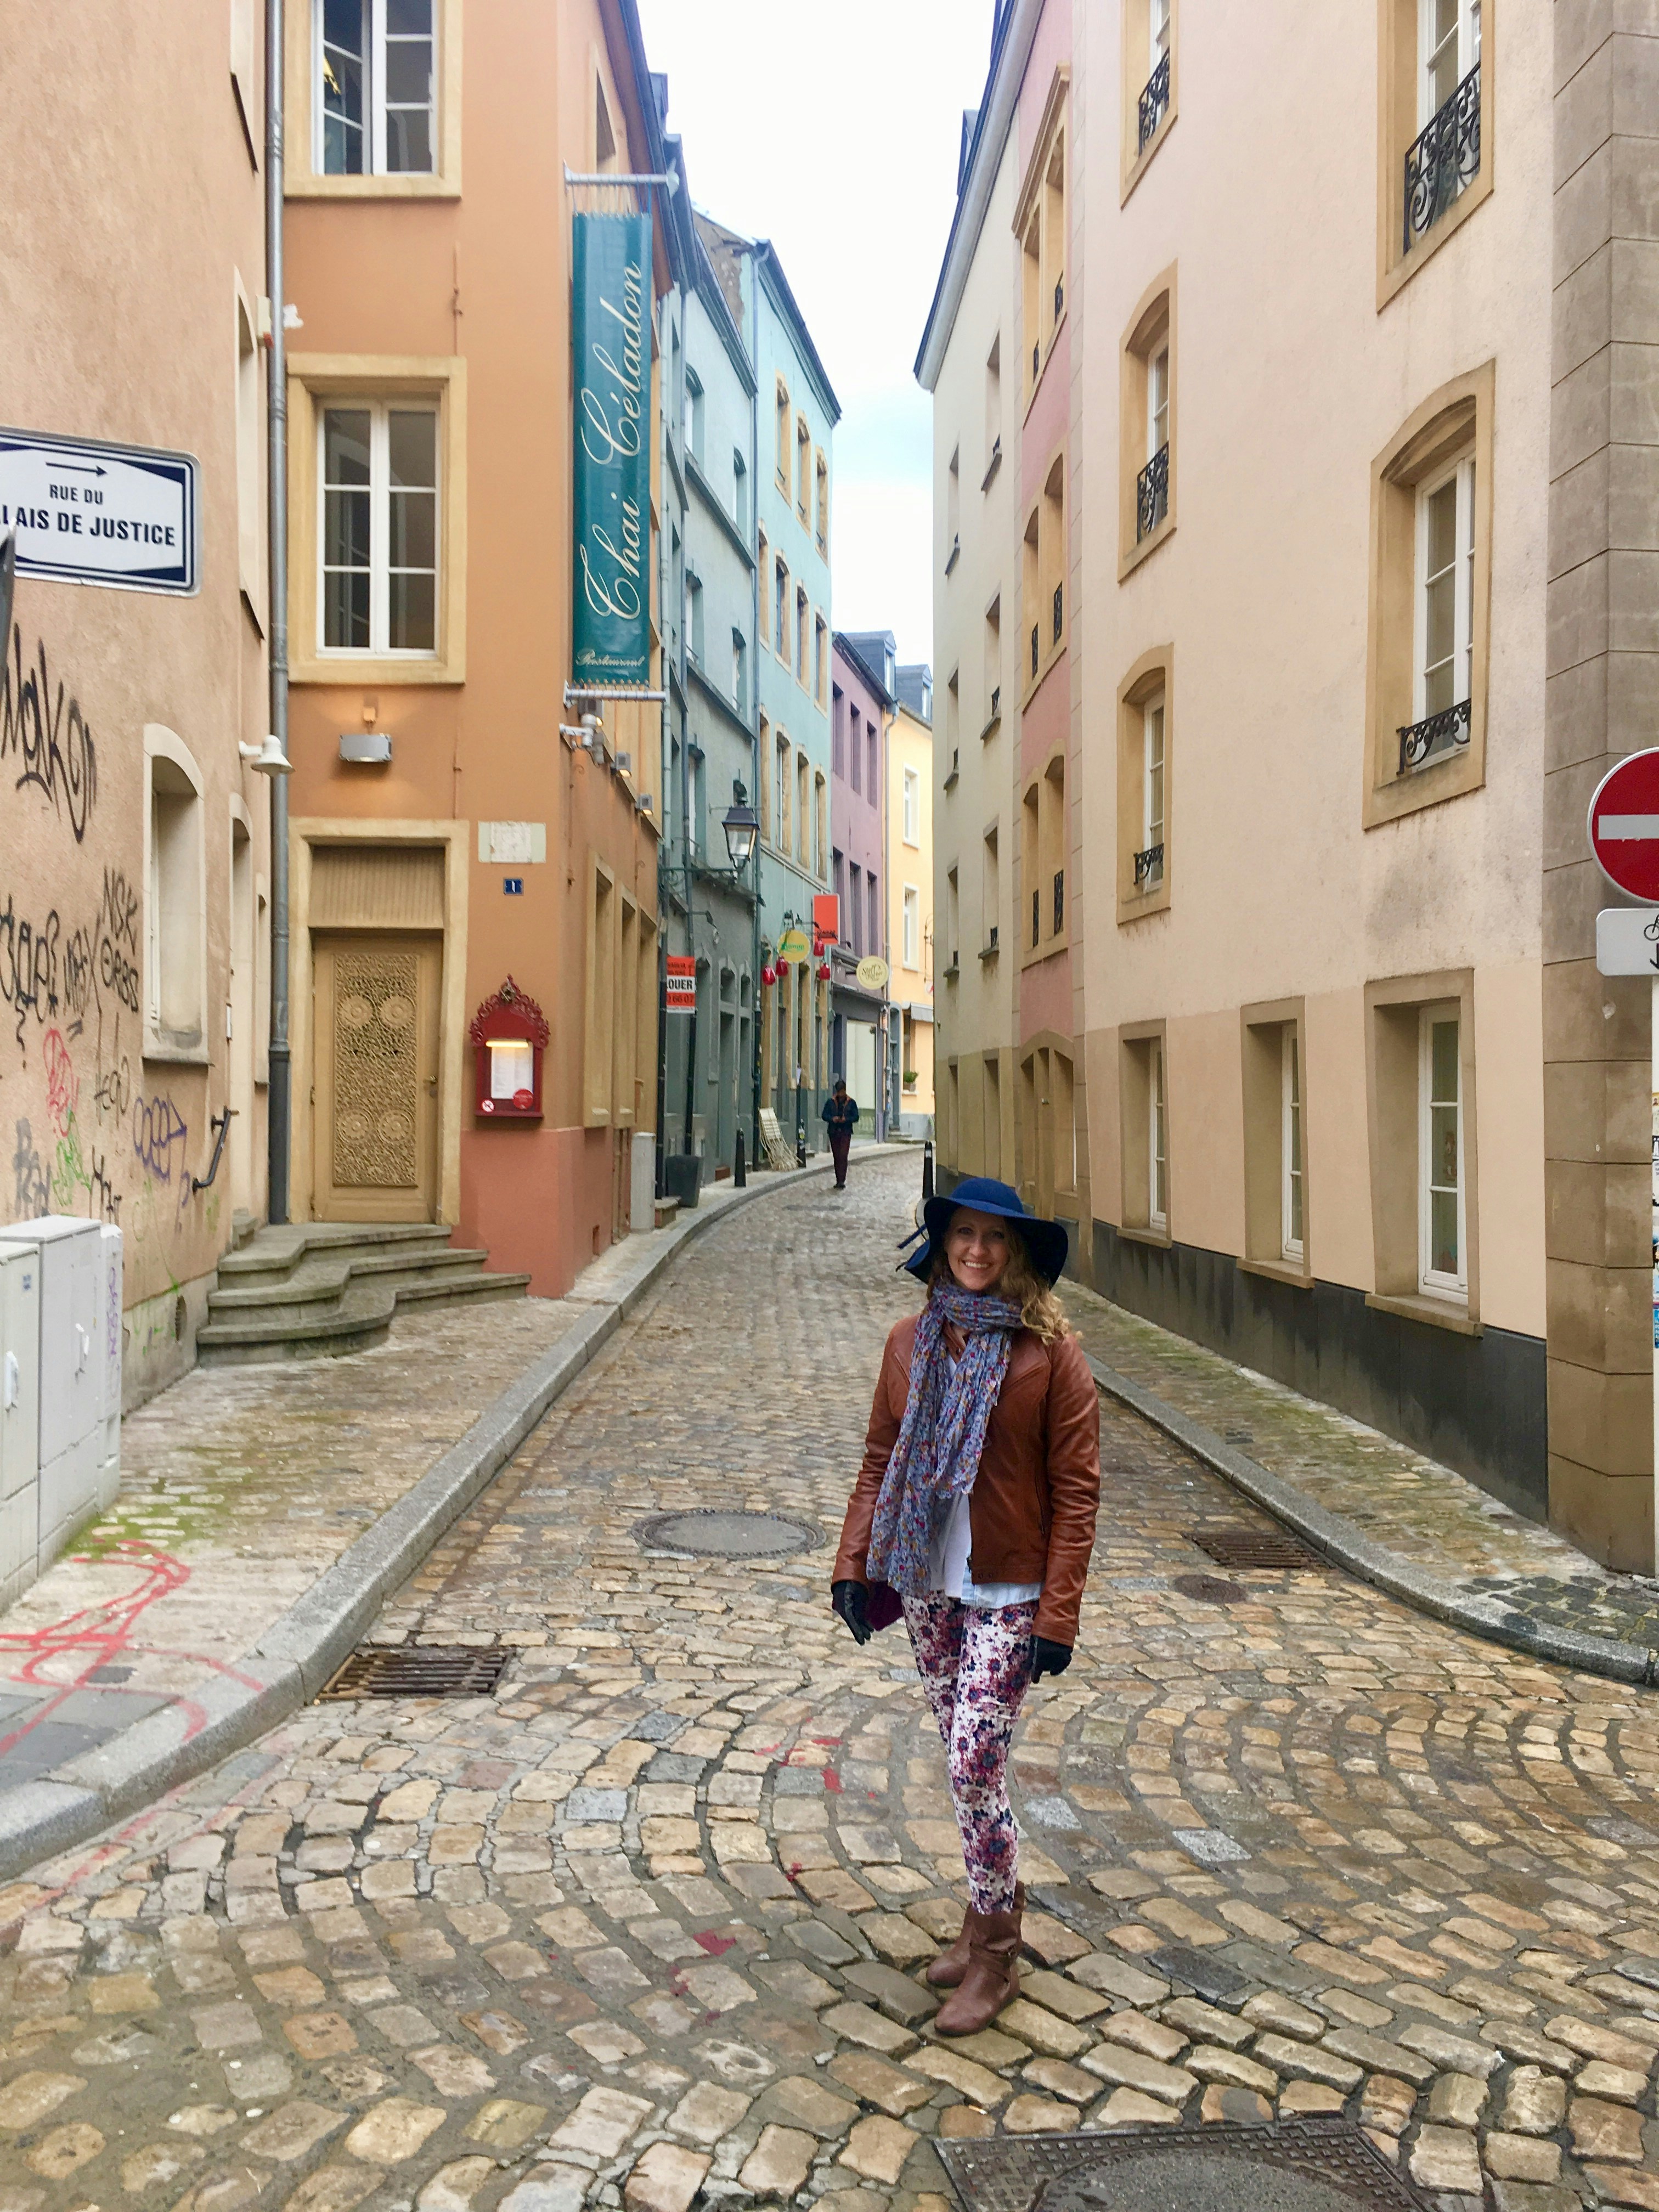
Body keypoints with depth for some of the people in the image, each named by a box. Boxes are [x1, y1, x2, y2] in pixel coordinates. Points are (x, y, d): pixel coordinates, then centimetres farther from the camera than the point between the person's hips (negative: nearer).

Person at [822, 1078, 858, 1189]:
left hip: (846, 1133, -3)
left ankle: (841, 1181, -15)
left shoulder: (851, 1103, 2)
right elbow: (825, 1115, 3)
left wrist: (846, 1119, -18)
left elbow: (856, 1117, 1)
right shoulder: (830, 1102, 5)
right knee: (836, 1157, 8)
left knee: (843, 1156, -13)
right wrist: (832, 1119, -17)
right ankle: (839, 1181, 17)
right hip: (834, 1132, 3)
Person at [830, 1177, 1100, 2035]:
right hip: (925, 1583, 4)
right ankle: (993, 1911, 35)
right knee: (966, 1759, 15)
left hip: (1007, 1591, -4)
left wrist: (1058, 1613, -13)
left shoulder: (1050, 1352, -10)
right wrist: (853, 1563, 0)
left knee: (975, 1764, -4)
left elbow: (1075, 1489, -10)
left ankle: (993, 1956, 15)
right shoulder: (911, 1343, 2)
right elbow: (879, 1460, 8)